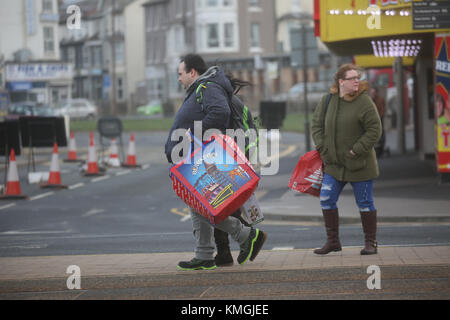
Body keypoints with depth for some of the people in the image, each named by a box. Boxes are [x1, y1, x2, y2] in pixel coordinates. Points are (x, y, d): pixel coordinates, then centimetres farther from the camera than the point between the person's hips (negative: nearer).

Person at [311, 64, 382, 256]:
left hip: (359, 164, -5)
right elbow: (317, 124, 12)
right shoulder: (328, 100, 3)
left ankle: (371, 243, 13)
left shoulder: (364, 102, -12)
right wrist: (322, 148, 0)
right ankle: (333, 241, 12)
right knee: (326, 200, 1)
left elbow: (374, 130, -13)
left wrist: (356, 151, -16)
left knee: (365, 202, 2)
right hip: (334, 163, 5)